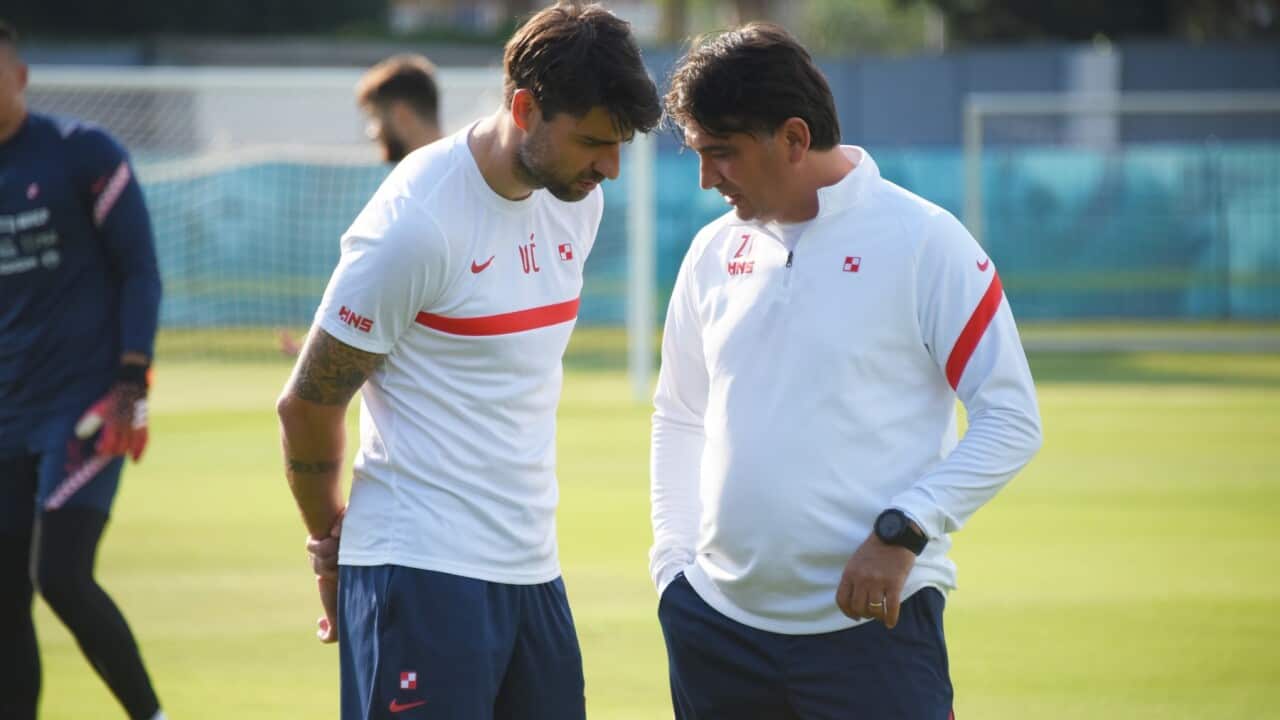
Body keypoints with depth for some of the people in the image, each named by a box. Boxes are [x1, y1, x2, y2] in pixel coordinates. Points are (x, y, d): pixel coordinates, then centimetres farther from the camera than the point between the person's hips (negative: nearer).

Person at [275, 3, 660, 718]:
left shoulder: (578, 200, 8)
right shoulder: (418, 222, -16)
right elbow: (308, 405, -7)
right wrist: (333, 543, 6)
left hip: (534, 569, 7)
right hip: (422, 574, -7)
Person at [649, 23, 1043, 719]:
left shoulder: (924, 242, -6)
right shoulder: (714, 252, 10)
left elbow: (1012, 420, -7)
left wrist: (903, 533, -16)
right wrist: (673, 563, 10)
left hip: (870, 622, -5)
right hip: (718, 625, 5)